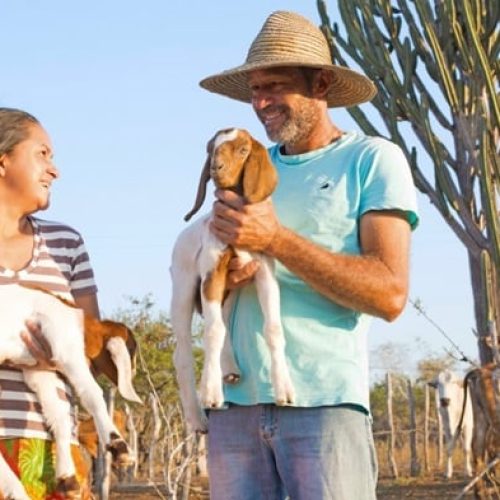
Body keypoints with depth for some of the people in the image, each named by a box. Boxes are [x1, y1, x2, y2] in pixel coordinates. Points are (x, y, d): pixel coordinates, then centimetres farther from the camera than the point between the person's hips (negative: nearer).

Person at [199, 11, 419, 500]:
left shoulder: (374, 160, 1)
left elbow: (389, 295, -10)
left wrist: (276, 239, -15)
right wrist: (219, 280, -5)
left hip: (324, 402, -4)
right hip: (234, 401, 5)